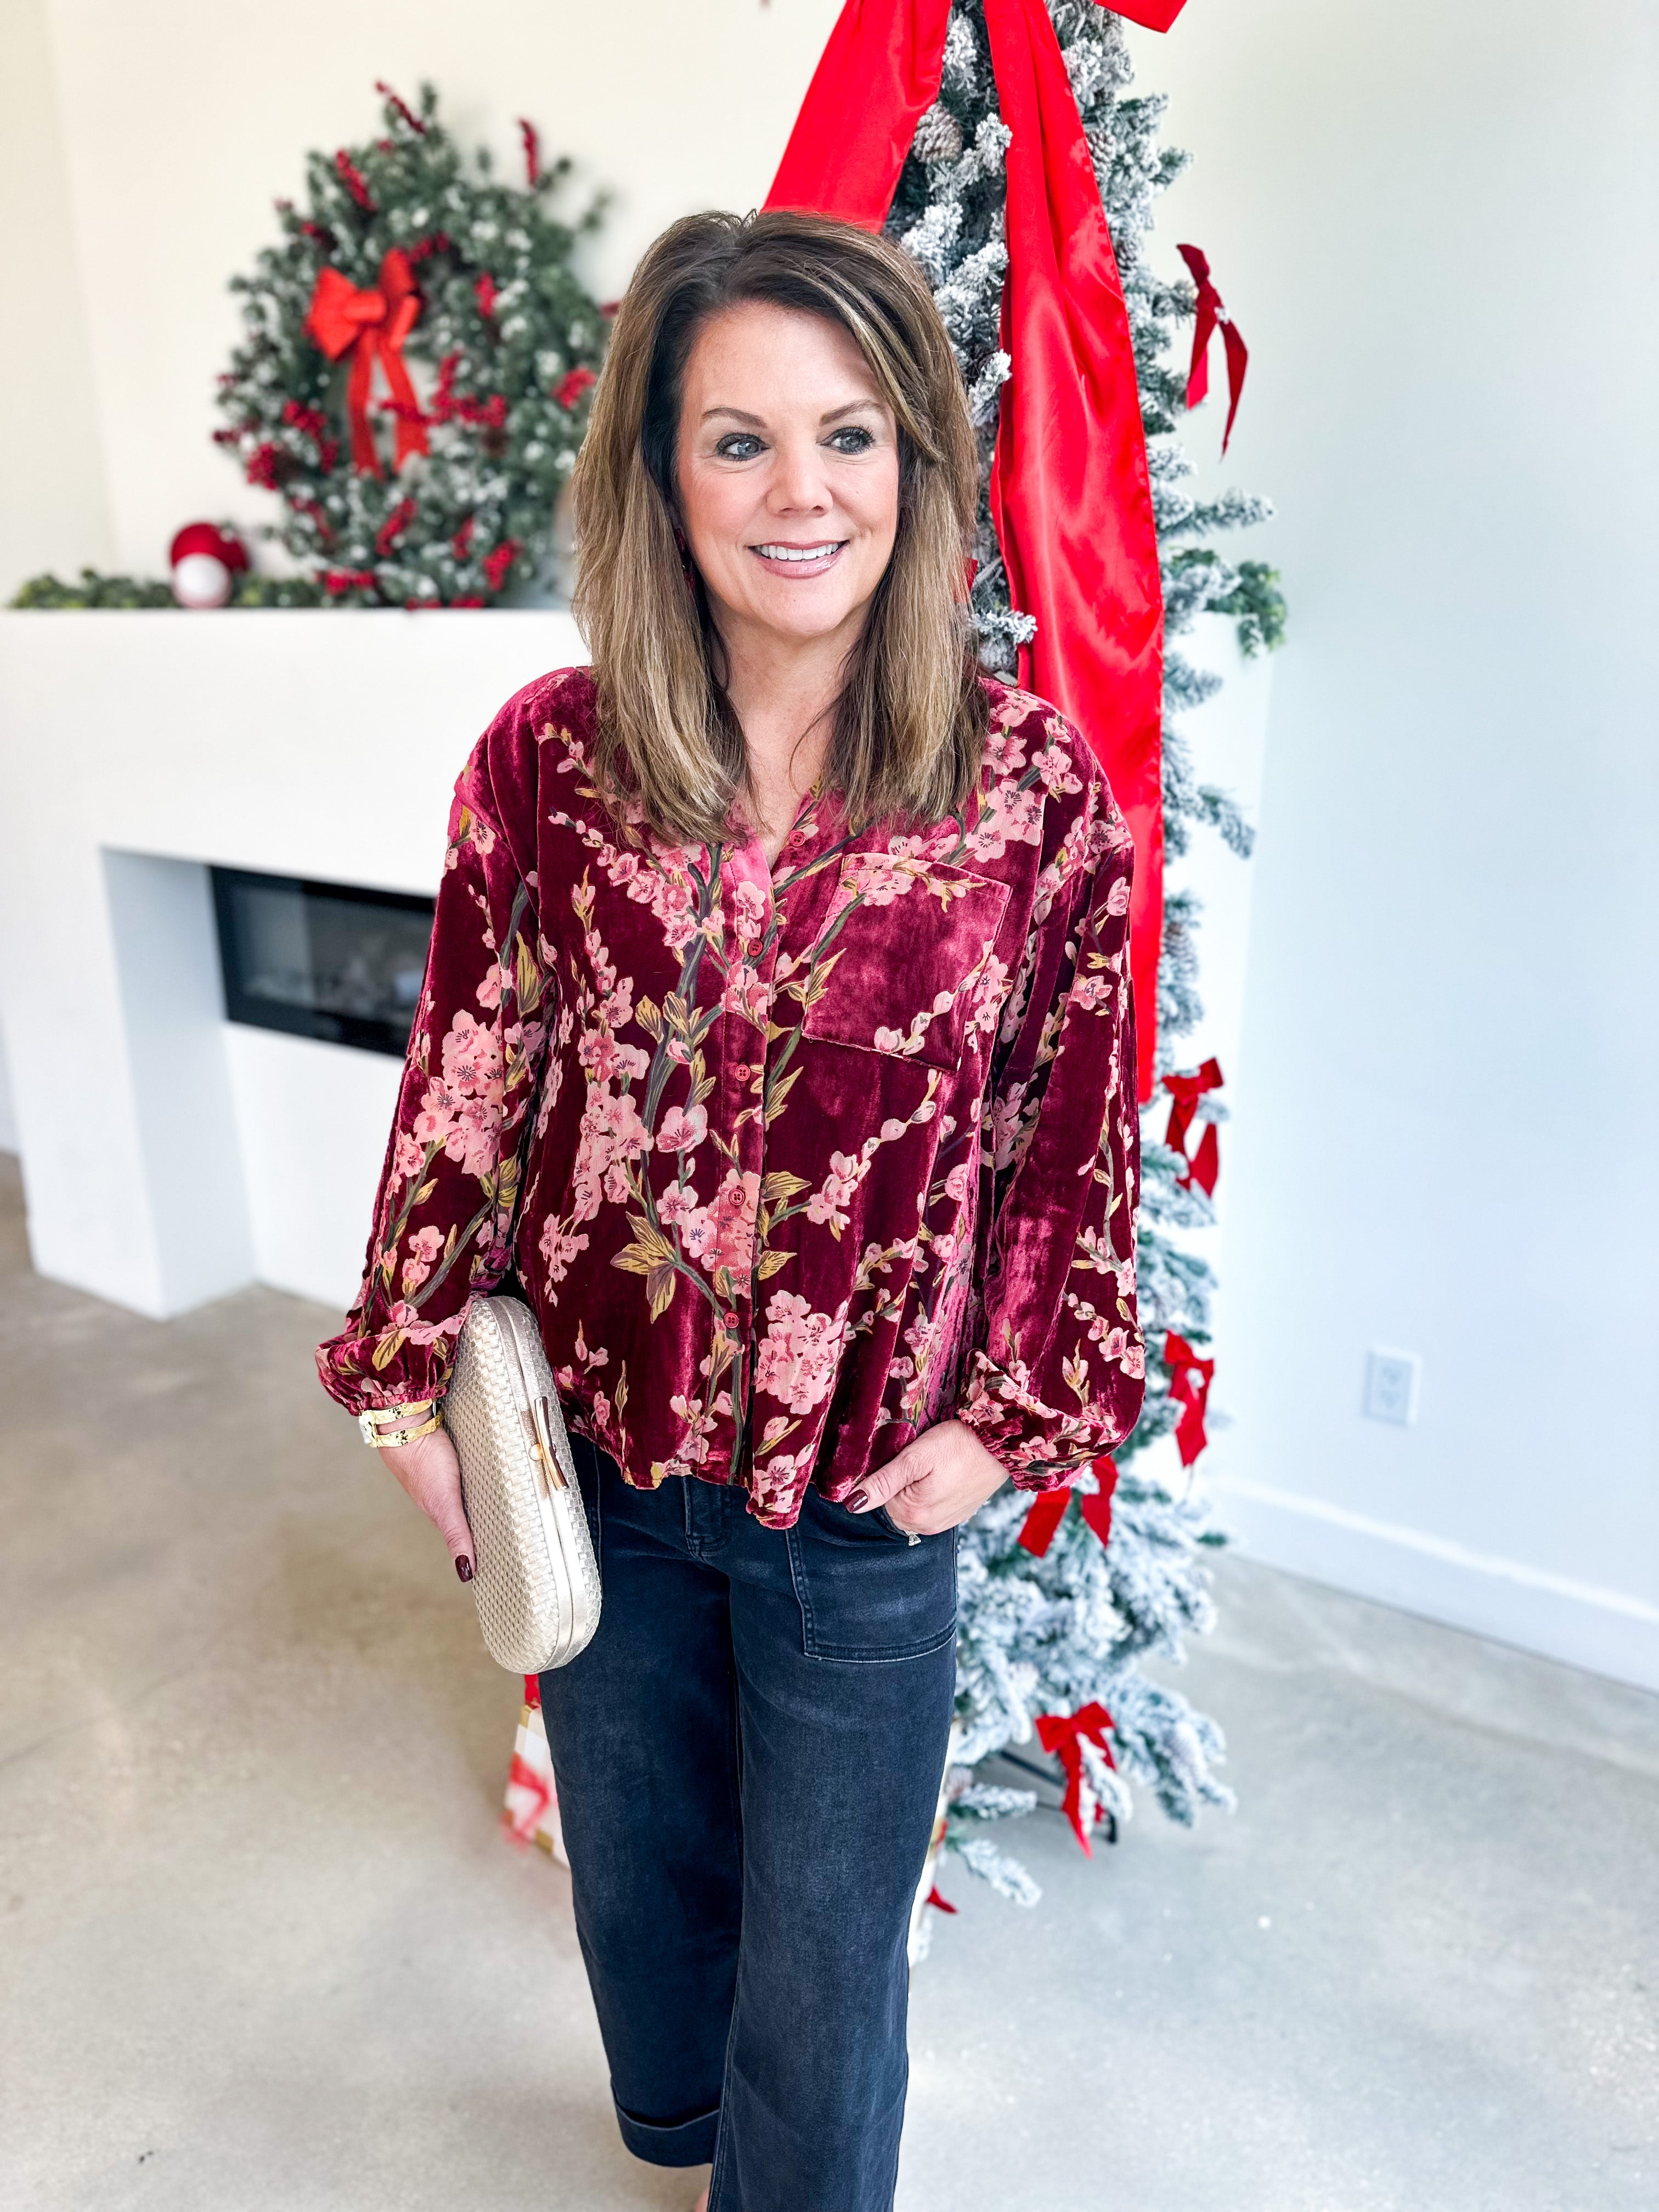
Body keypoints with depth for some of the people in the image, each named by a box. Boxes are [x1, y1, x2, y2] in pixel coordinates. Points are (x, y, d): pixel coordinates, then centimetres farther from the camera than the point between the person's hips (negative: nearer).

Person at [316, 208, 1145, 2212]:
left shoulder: (1034, 780, -13)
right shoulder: (546, 760, -9)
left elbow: (1078, 1134, -6)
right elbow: (466, 1084, -2)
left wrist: (1015, 1415, -6)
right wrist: (410, 1382, 2)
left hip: (870, 1502, -2)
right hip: (596, 1455, 3)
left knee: (824, 1959, 18)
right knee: (636, 1868, 29)